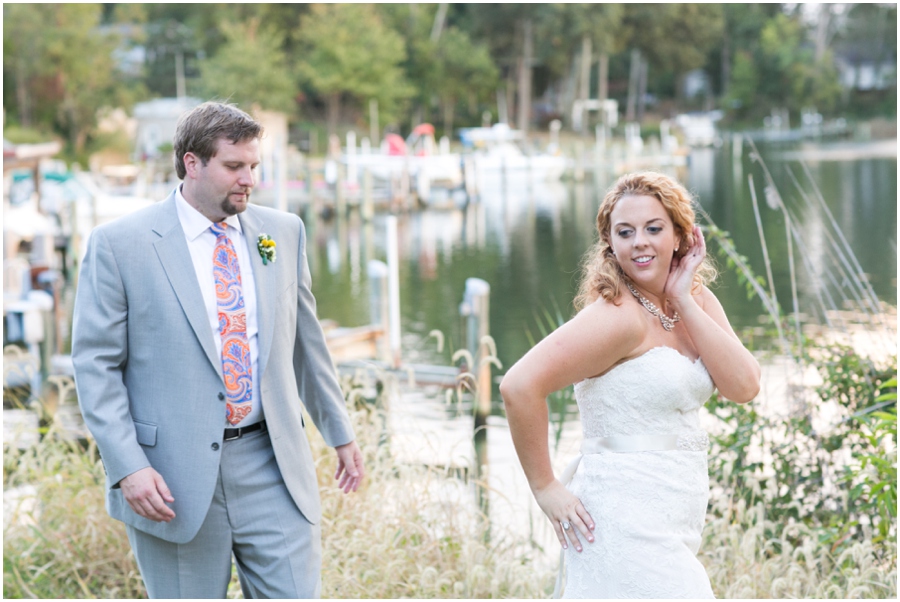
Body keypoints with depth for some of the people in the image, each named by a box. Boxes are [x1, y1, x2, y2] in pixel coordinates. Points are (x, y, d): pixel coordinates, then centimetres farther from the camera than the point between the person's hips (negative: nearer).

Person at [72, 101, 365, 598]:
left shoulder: (284, 233, 8)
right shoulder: (119, 244, -5)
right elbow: (95, 364, -6)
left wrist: (339, 432, 21)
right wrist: (128, 466, -14)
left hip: (272, 468, 3)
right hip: (175, 478, -3)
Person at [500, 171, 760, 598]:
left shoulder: (697, 302, 8)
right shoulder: (617, 315, -16)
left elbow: (744, 386, -5)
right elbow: (519, 386, -24)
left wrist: (684, 303, -8)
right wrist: (545, 487, -16)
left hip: (672, 528, 8)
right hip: (627, 526, -8)